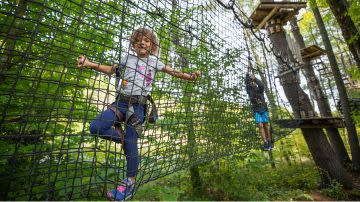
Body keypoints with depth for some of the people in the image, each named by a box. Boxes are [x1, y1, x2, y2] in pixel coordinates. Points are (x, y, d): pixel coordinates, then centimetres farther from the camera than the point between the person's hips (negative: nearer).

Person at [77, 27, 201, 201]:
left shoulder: (154, 61, 12)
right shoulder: (128, 58, 16)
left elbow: (173, 72, 11)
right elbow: (111, 70, 19)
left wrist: (190, 76, -1)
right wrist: (90, 64, 6)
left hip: (138, 105, -3)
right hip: (121, 102, 4)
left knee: (131, 143, -4)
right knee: (95, 127, -12)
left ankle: (130, 182, 13)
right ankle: (122, 137, 11)